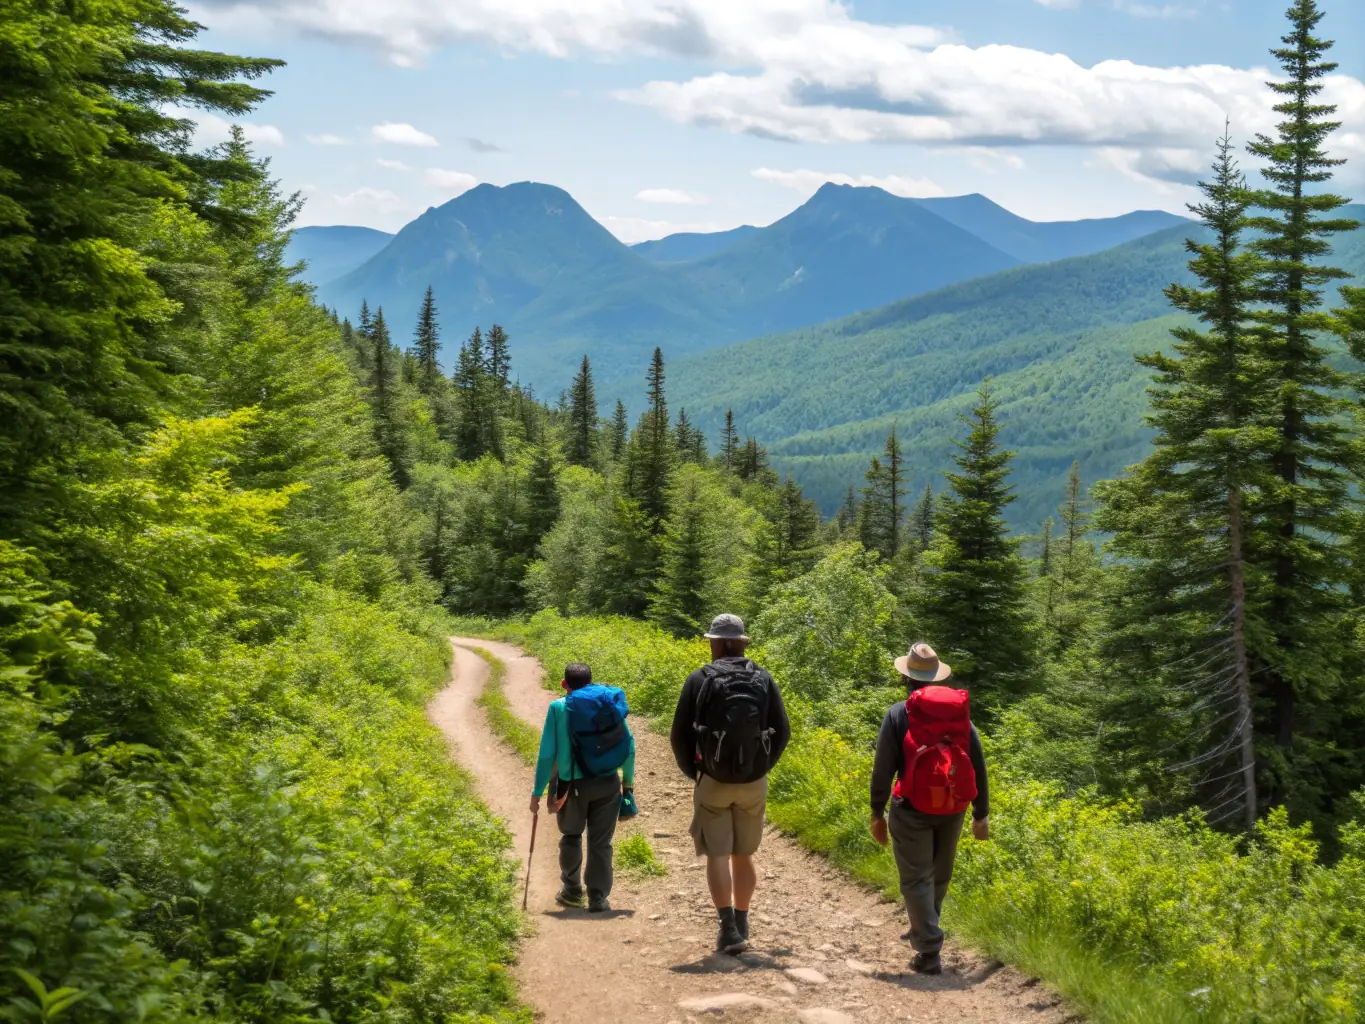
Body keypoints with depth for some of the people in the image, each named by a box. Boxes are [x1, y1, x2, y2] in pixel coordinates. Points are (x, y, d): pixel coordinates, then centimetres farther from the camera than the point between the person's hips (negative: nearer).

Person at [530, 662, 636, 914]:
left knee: (571, 836, 20)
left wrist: (537, 792, -2)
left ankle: (572, 890, 26)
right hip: (608, 783, 2)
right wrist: (628, 780, 16)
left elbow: (547, 754, -7)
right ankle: (598, 898, 9)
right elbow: (629, 746, 4)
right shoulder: (611, 702, 2)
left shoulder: (559, 708, -5)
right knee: (601, 841, 10)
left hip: (573, 784, -2)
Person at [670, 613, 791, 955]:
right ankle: (741, 926, 22)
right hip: (754, 783, 3)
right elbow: (782, 732, 2)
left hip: (713, 782, -3)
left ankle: (728, 929, -11)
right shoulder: (763, 680, 1)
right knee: (743, 856, 16)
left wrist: (692, 772, 11)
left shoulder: (699, 680, -5)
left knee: (717, 856, 1)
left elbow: (679, 735, -4)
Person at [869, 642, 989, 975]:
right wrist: (981, 814, 11)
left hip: (912, 810, -4)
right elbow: (978, 766, 5)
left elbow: (883, 767, -8)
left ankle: (929, 952, -6)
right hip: (952, 810, 4)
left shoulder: (899, 714, -5)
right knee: (939, 876, 22)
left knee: (916, 879, 1)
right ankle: (922, 929, 40)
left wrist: (877, 813, 0)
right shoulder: (961, 712, 5)